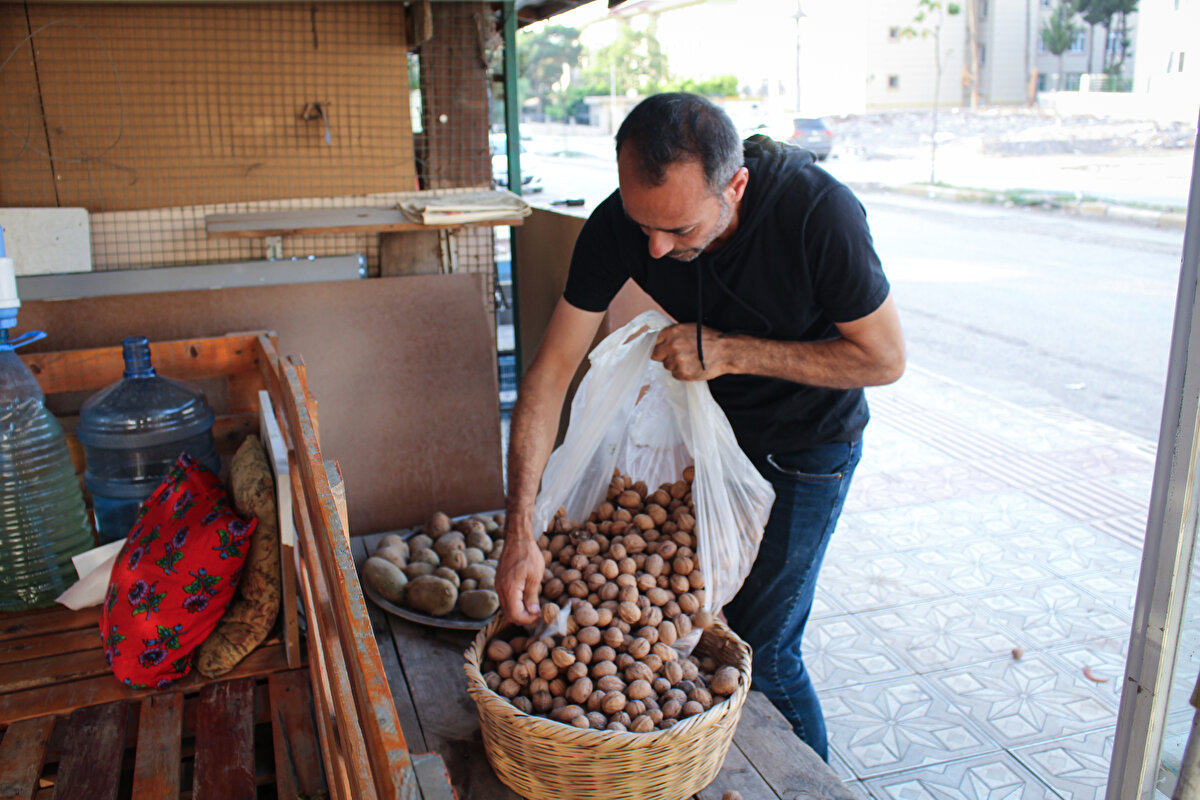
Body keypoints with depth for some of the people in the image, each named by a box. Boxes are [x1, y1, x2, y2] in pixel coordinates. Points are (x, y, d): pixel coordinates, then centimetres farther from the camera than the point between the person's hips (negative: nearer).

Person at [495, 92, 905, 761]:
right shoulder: (618, 226, -22)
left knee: (759, 650, 0)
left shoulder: (817, 211, -33)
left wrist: (730, 353, -30)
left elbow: (885, 359, -22)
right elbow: (552, 370, -21)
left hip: (806, 442, -4)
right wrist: (521, 530, -28)